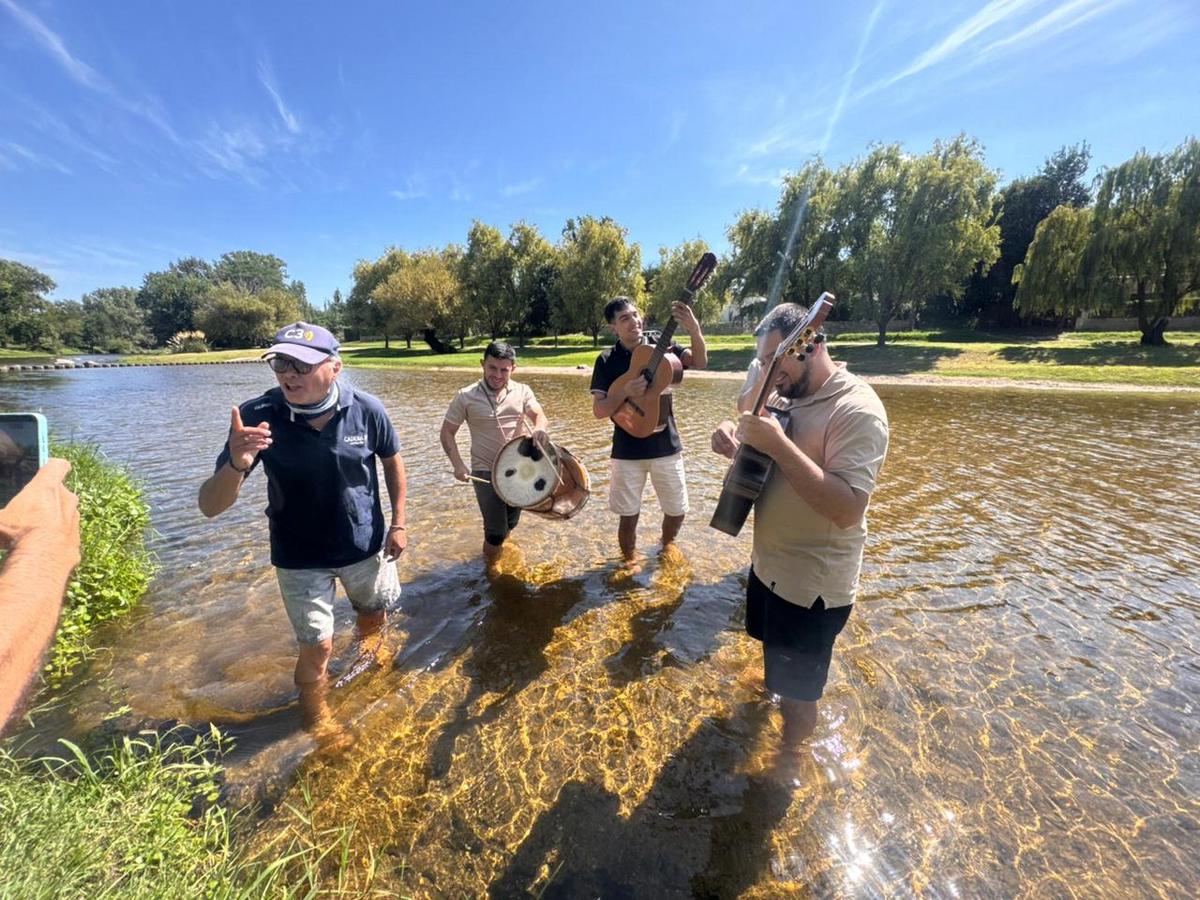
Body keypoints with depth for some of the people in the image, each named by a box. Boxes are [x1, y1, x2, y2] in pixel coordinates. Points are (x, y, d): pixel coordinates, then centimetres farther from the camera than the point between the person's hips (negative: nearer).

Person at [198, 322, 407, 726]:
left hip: (366, 544, 2)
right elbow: (210, 506, -20)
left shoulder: (367, 409, -20)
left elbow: (392, 461, 0)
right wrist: (237, 465, -42)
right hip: (300, 557, -1)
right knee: (317, 647, 6)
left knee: (374, 613, 24)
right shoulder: (257, 417, -22)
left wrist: (398, 523, -3)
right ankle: (316, 718, 37)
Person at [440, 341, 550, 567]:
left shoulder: (522, 392, -1)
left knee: (510, 523, 20)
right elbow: (447, 432, -2)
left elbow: (539, 416, -12)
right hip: (485, 471, -3)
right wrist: (458, 465, -16)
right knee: (495, 531, -5)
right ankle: (490, 565, 26)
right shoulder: (466, 397, -8)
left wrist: (539, 428, -37)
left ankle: (496, 548, 53)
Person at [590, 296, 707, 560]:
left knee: (677, 511, 13)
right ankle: (629, 561, 34)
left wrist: (694, 330, -32)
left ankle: (667, 545, 45)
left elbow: (699, 362, -14)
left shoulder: (661, 348, 0)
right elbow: (599, 410, -9)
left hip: (666, 447, 2)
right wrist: (625, 392, -26)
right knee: (629, 516, 6)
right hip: (627, 451, -1)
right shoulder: (607, 360, -4)